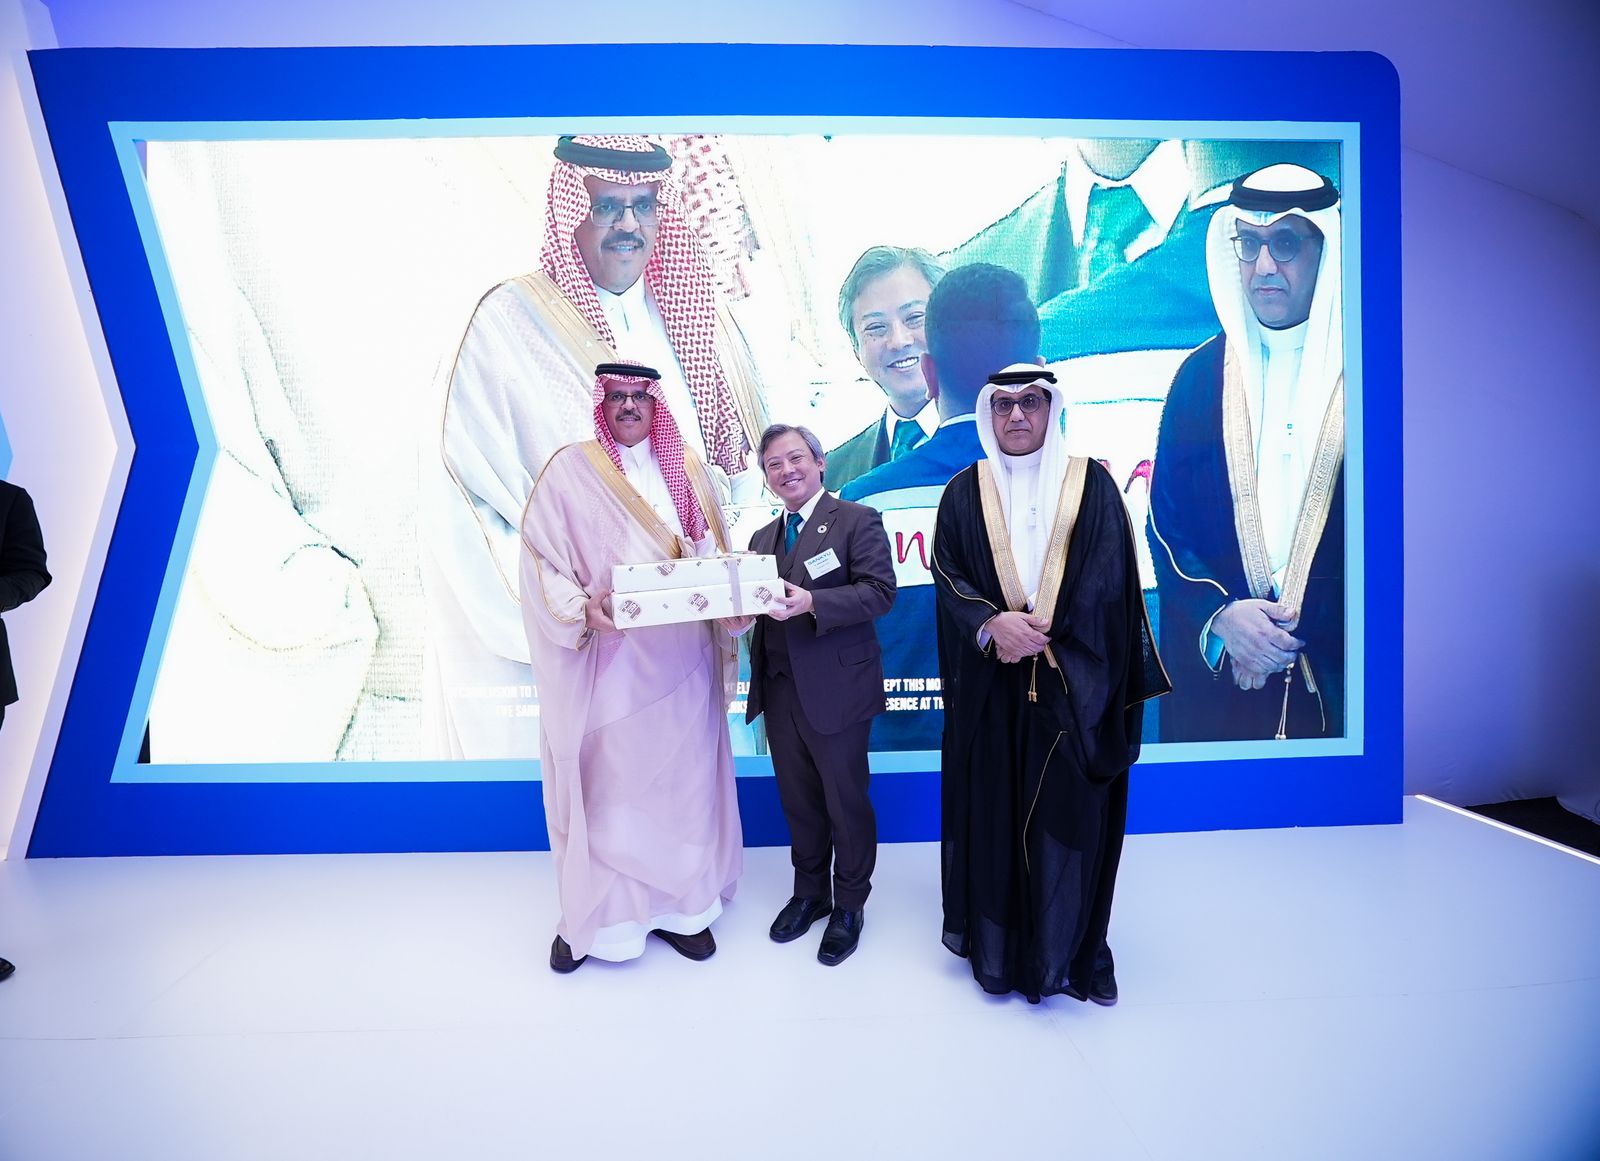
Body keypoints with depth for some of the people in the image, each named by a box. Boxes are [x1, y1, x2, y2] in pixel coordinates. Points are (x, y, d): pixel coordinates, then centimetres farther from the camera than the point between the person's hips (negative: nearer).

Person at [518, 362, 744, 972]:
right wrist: (582, 609, -21)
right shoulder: (571, 470, -1)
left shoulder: (689, 469, 10)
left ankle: (679, 905, 29)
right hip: (607, 659, -3)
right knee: (604, 784, 6)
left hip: (681, 662, 3)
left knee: (681, 778, 11)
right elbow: (539, 559, -4)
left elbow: (715, 554, 12)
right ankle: (591, 915, 26)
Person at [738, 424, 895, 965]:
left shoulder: (857, 520, -5)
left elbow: (880, 591, -16)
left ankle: (848, 906, 29)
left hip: (835, 688, -6)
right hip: (780, 690, 6)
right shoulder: (763, 537, 16)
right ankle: (809, 893, 37)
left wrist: (811, 602, -27)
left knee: (846, 800, 8)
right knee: (798, 799, 17)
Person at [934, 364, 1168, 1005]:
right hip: (989, 684, 1)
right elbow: (947, 574, -1)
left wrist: (1042, 633, -13)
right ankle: (994, 948, 25)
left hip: (1074, 682, -1)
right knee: (992, 809, 8)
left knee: (1068, 812, 5)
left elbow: (1108, 576, -3)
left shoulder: (1092, 483, 4)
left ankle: (1062, 954, 24)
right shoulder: (964, 491, 8)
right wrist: (991, 625, -18)